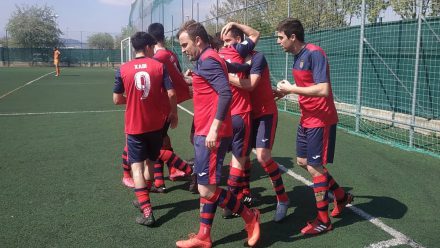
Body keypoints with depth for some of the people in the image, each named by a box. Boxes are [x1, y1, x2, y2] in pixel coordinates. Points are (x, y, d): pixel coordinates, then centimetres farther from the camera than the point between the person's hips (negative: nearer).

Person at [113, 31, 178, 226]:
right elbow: (171, 94, -9)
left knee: (137, 166, 2)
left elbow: (117, 99, 1)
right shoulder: (159, 66, -5)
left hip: (134, 126, -1)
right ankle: (144, 199, 35)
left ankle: (147, 212, -6)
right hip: (156, 124, 2)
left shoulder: (123, 70, -4)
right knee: (150, 162, 20)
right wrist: (174, 114, 6)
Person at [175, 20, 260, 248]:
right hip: (205, 133, 10)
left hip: (211, 135, -10)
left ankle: (249, 216, 13)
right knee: (206, 188, 13)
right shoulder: (206, 60, 18)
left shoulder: (208, 60, -13)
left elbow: (225, 93, -24)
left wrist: (214, 129, -26)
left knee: (207, 190, -5)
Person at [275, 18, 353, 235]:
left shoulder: (314, 54, -20)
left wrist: (292, 89, -21)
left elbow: (323, 90, -29)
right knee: (303, 161, 16)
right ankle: (341, 196, 33)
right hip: (306, 119, 10)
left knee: (315, 167, -2)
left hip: (321, 121, -9)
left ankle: (323, 221, 15)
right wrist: (286, 89, 7)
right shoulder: (297, 56, 8)